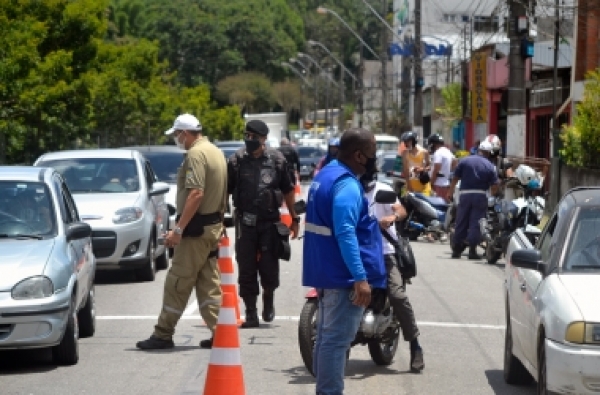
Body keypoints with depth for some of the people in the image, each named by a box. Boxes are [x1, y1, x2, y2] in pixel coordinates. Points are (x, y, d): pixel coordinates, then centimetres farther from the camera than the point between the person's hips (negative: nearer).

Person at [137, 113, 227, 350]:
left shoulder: (196, 154, -15)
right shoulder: (215, 151, 16)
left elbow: (196, 194, -25)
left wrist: (178, 229, -25)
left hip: (197, 229, -10)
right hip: (214, 226, 10)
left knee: (178, 283, -4)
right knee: (209, 283, 12)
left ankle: (163, 335, 0)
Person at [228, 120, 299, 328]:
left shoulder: (276, 160, 0)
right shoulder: (236, 160, -1)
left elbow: (288, 190, 10)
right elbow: (225, 190, 3)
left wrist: (294, 219, 11)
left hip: (270, 221, 0)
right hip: (245, 223, 0)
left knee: (269, 266, -1)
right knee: (246, 270, 2)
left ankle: (268, 298, 29)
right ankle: (251, 314, 10)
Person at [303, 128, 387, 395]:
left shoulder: (326, 175, 14)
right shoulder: (347, 185, -19)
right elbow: (345, 232, -27)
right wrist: (361, 277, -29)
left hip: (325, 271, 11)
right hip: (344, 274, -11)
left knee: (327, 335, 16)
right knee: (337, 339, -7)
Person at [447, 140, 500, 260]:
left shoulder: (464, 161, 5)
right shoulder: (490, 166, 2)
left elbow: (455, 178, 4)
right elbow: (494, 186, -4)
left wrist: (450, 192, 12)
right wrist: (493, 194, 15)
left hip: (465, 194, 2)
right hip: (481, 196, -2)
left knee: (461, 222, 8)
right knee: (476, 223, 0)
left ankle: (456, 250, 12)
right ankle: (472, 250, -4)